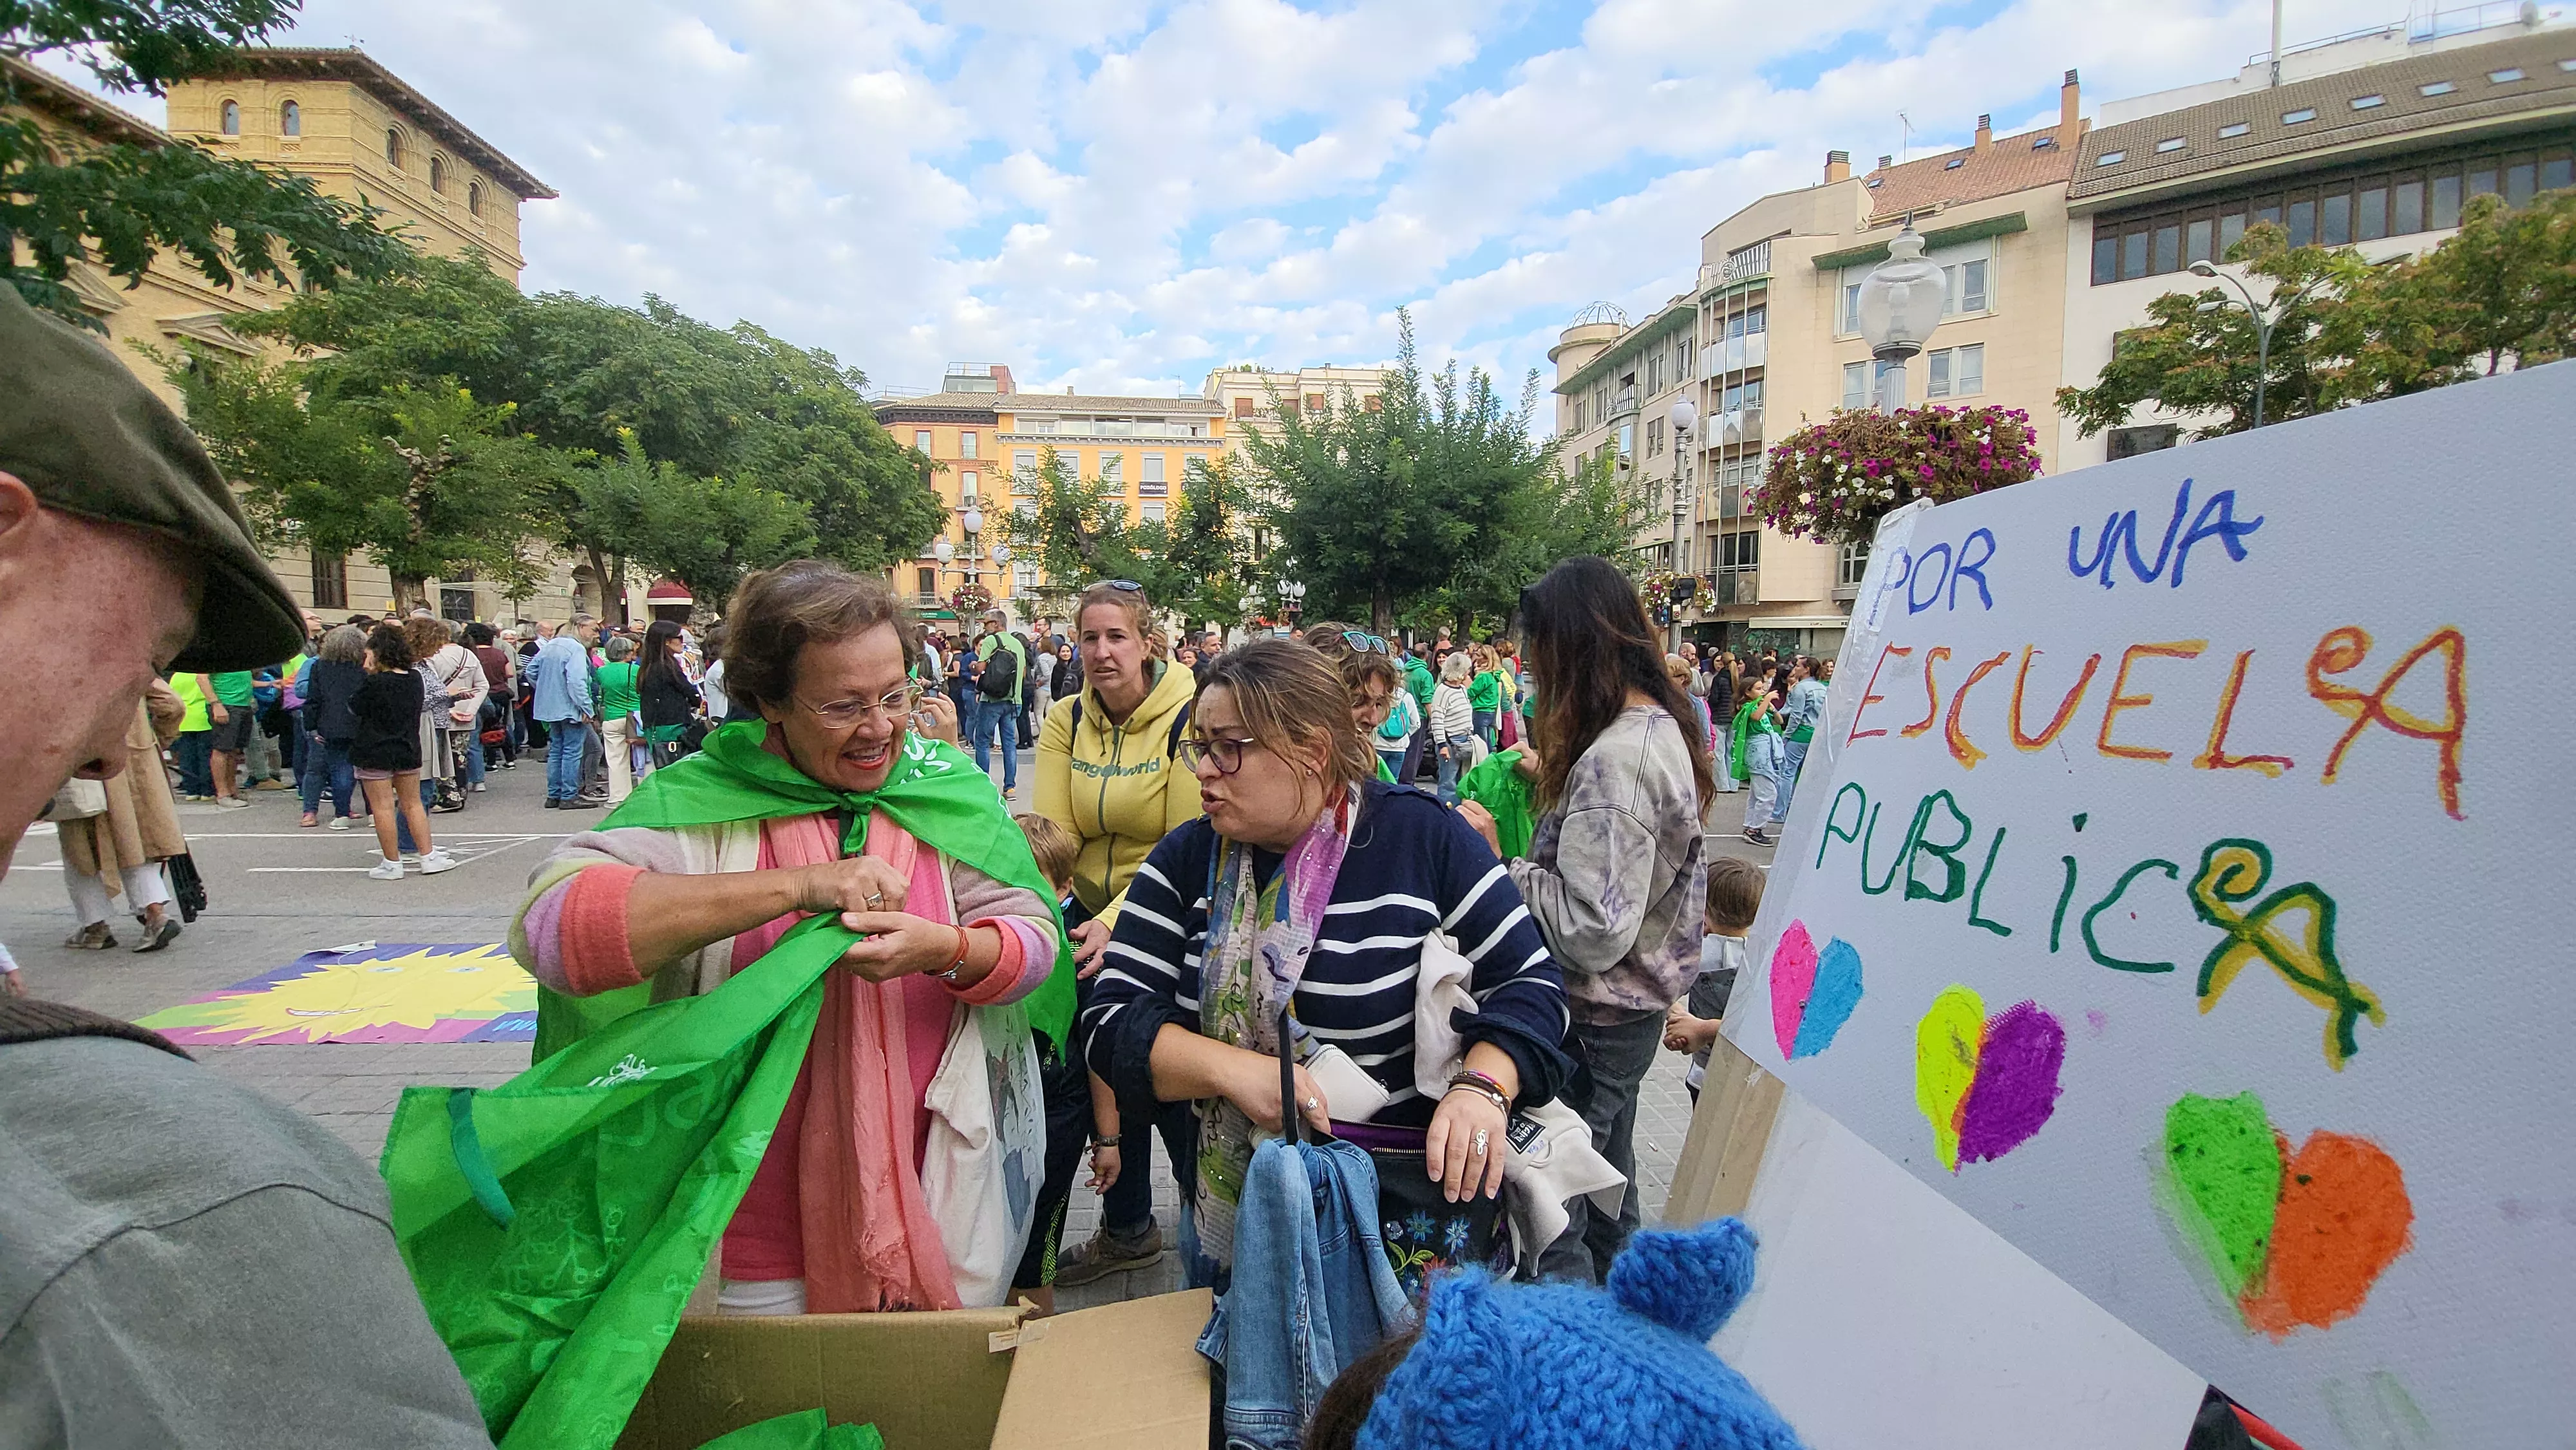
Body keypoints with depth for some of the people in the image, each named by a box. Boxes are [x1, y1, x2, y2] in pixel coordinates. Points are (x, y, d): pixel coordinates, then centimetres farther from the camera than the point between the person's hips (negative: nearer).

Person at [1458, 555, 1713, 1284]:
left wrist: (1499, 863, -24)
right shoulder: (1663, 728, 4)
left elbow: (1594, 933, -32)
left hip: (1594, 1023, -11)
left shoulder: (1612, 759, -28)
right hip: (1637, 1004, 11)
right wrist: (1554, 781, 13)